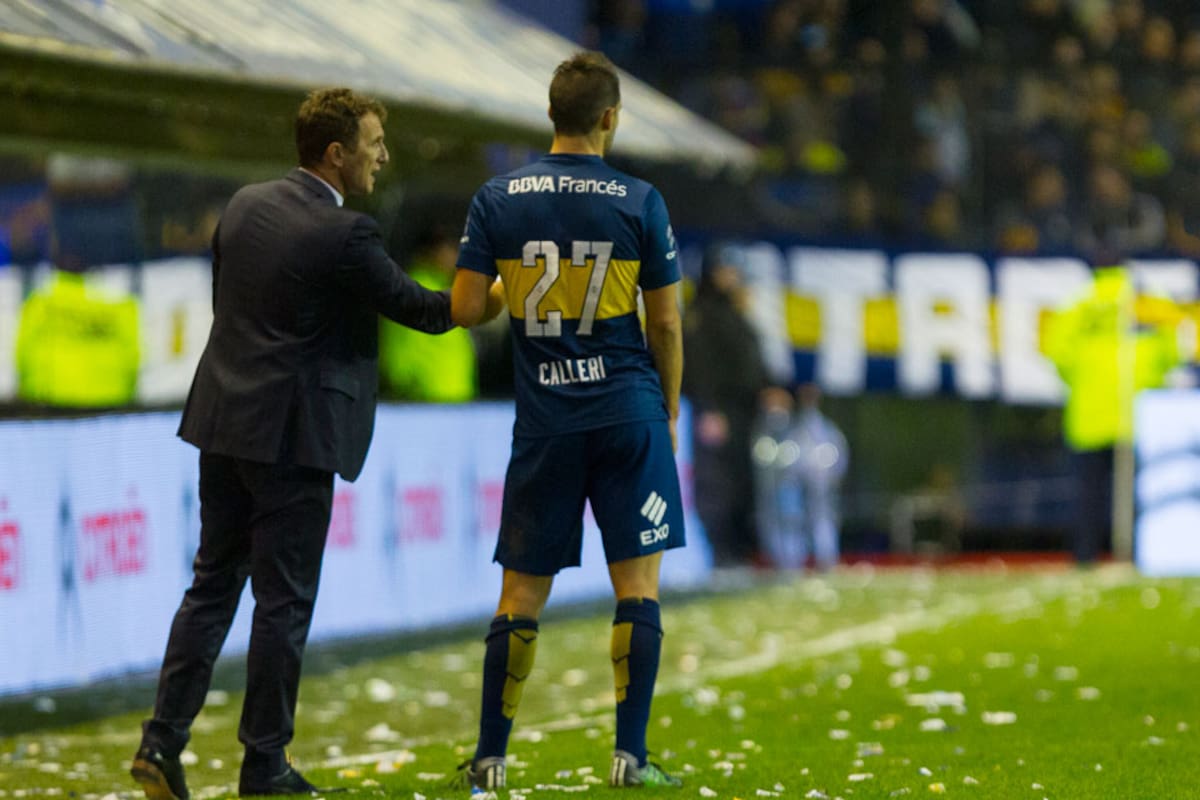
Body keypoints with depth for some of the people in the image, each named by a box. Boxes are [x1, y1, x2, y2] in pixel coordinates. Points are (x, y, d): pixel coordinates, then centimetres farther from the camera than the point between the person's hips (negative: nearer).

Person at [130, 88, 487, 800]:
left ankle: (164, 739, 4)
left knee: (212, 586, 12)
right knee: (284, 602, 2)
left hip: (225, 421, 7)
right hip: (294, 434, -7)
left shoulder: (246, 206, 7)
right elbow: (422, 310, -8)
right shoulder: (345, 234, -15)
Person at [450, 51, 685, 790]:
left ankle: (489, 759, 11)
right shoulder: (639, 202, -3)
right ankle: (631, 756, 1)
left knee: (522, 594, 8)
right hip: (629, 413, -2)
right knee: (638, 582, 3)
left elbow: (465, 309, -2)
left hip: (544, 424, 2)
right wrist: (670, 411, 13)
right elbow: (666, 322, 0)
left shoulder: (497, 201, -1)